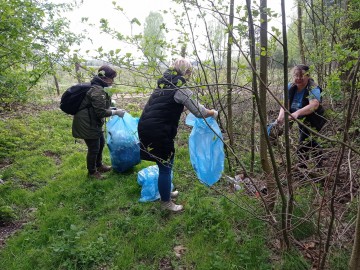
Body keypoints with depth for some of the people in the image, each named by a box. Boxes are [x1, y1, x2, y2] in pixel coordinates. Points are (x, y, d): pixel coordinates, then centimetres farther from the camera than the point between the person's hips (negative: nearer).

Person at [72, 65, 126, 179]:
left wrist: (111, 106, 9)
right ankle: (92, 172, 23)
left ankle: (99, 165, 42)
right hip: (86, 123, -11)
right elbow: (101, 112, -25)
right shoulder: (98, 91, -24)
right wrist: (116, 112, -16)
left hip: (92, 122, 11)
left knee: (101, 142, 22)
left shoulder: (98, 87, 9)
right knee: (94, 148, 3)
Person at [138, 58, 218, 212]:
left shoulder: (164, 84, 16)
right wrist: (213, 113, 10)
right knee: (165, 167, 7)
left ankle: (166, 192, 43)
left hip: (146, 127, 9)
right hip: (159, 132, -9)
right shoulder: (180, 89, -10)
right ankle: (166, 203, 23)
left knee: (165, 163, 24)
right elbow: (198, 112, -8)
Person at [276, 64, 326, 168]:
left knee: (303, 142, -15)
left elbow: (314, 105, -50)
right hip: (301, 120, 7)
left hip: (313, 121, -7)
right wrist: (281, 115, -48)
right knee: (307, 139, 26)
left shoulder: (313, 89, -30)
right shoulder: (291, 87, -14)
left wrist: (297, 113, -66)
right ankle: (318, 155, 53)